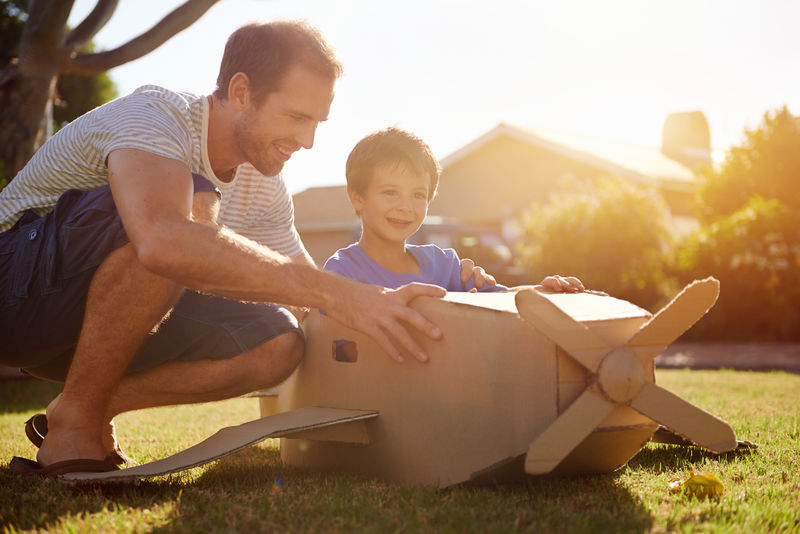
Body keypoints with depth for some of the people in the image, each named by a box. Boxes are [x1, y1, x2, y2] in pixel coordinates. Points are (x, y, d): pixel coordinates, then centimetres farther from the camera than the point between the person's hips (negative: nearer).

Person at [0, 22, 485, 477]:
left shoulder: (264, 187, 1)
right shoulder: (152, 117, -24)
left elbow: (310, 304, 10)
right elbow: (164, 241, -46)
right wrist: (336, 293, -47)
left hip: (108, 320, 7)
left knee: (279, 343, -15)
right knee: (194, 205, -33)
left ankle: (98, 405, -2)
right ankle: (76, 419, -21)